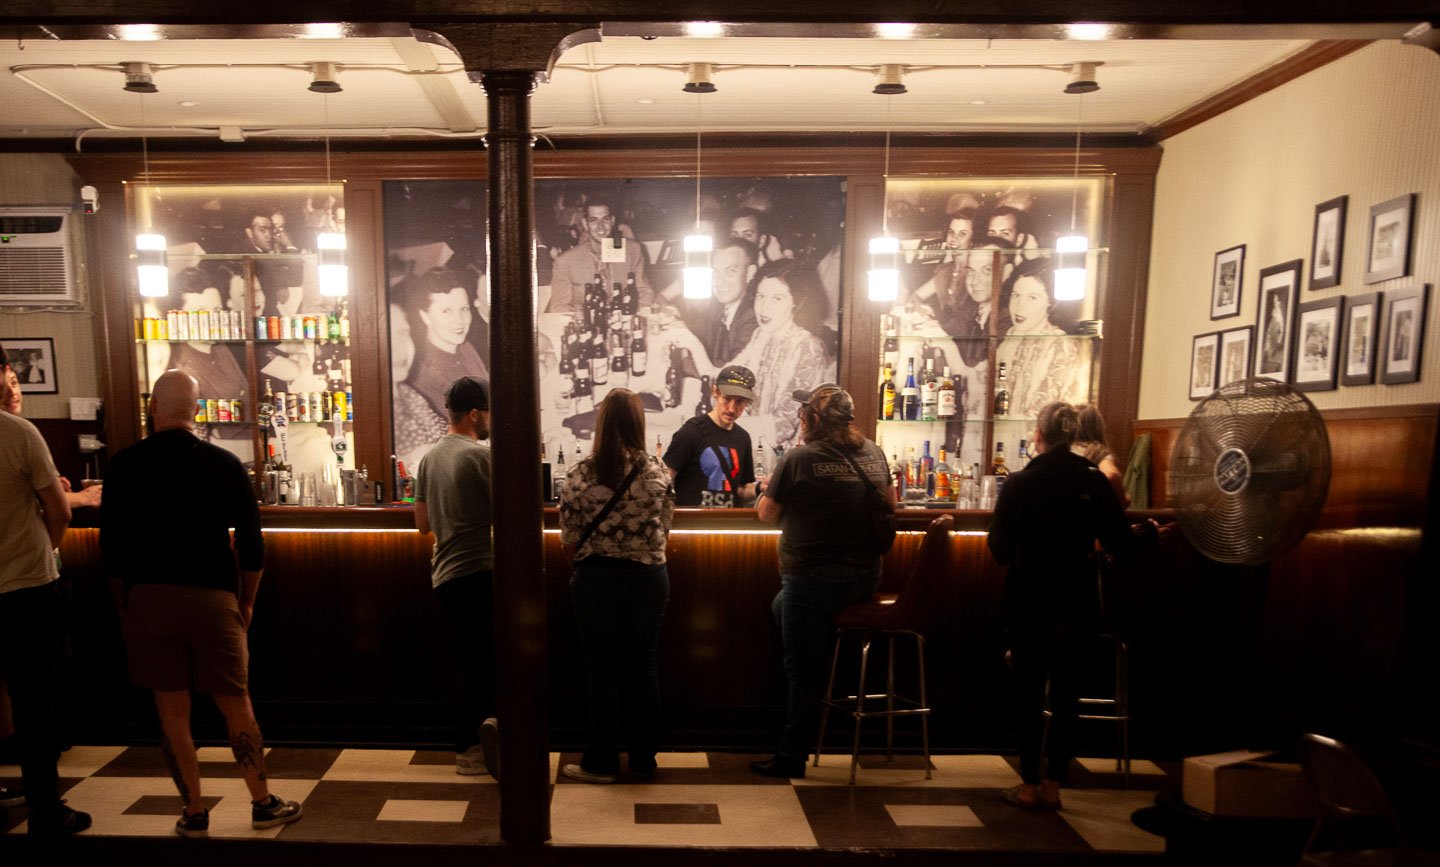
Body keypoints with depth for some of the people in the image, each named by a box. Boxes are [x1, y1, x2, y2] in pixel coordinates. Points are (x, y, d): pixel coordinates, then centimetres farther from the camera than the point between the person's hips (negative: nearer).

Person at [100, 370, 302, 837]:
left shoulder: (125, 465, -1)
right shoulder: (224, 463, -3)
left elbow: (111, 547, 1)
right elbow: (251, 543, -1)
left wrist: (125, 603, 13)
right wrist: (247, 601, 11)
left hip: (148, 597, 1)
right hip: (212, 594, -1)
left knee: (172, 711, 10)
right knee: (236, 705, 9)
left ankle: (194, 812, 18)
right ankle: (263, 803, 18)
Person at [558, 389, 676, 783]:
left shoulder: (581, 473, -11)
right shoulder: (657, 470, -8)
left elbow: (569, 536, -6)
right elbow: (664, 529, 0)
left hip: (596, 578, -1)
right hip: (648, 577, 1)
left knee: (603, 670, 10)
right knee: (643, 666, 14)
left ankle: (601, 762, 22)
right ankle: (644, 760, 25)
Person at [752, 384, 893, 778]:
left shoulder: (799, 458, -14)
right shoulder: (874, 454, 3)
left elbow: (767, 513, -6)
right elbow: (890, 502, 18)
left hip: (813, 578, -7)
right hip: (865, 579, 7)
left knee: (804, 671, 4)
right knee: (783, 606, 29)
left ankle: (793, 756, 15)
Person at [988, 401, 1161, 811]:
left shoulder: (1019, 483, -11)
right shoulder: (1093, 481, -7)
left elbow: (999, 546, -8)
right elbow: (1119, 542, -3)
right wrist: (1147, 529, 19)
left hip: (1027, 604, -2)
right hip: (1075, 604, 2)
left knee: (1029, 691, 10)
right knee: (1064, 692, 14)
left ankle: (1029, 784, 15)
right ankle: (1053, 784, 20)